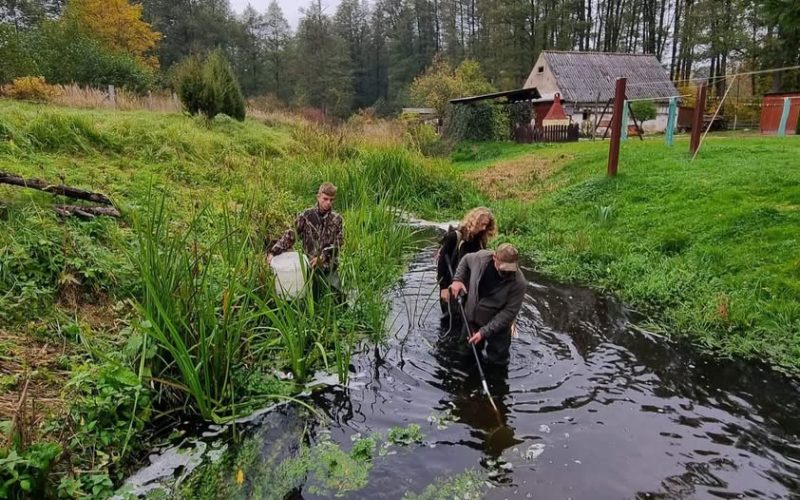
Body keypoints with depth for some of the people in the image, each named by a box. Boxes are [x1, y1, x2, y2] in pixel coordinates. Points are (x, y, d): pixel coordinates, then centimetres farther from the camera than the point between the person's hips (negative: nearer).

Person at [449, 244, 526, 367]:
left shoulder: (519, 283, -29)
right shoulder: (481, 257, -20)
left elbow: (509, 312, -25)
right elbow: (466, 260, 4)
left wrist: (485, 331, -26)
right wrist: (458, 279, -8)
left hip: (497, 328, -4)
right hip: (472, 318, 4)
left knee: (497, 362, 11)